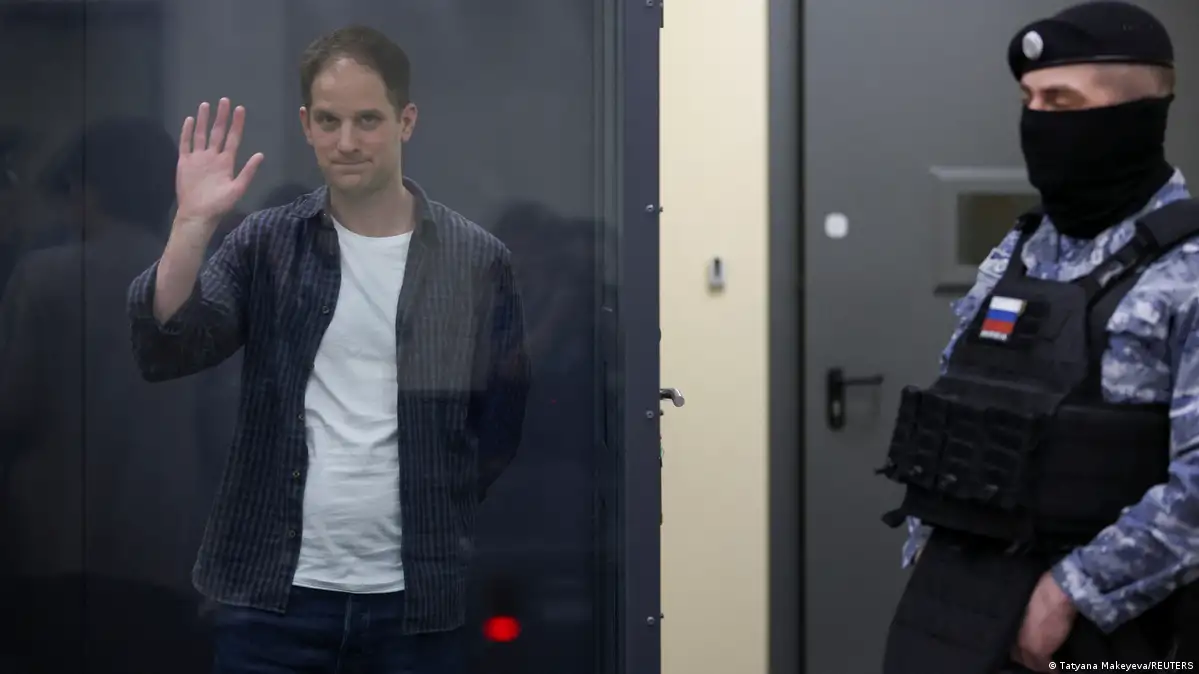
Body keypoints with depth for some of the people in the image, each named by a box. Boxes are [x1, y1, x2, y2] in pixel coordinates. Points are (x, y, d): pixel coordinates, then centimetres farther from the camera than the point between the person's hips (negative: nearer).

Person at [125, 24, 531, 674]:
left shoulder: (477, 261, 0)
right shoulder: (266, 243, 2)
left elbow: (501, 425, 8)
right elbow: (164, 350, -10)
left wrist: (436, 528, 5)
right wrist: (193, 222, -20)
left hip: (416, 598, 0)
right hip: (273, 594, 0)